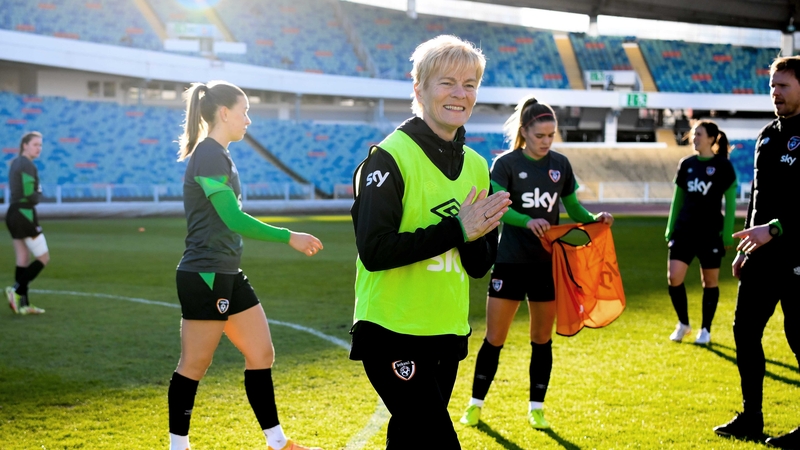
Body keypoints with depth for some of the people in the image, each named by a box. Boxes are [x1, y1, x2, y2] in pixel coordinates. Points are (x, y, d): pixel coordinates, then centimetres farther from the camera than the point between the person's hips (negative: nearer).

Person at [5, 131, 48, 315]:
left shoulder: (15, 163, 15)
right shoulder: (28, 165, -15)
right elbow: (30, 195, -21)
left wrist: (34, 194, 2)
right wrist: (39, 195, 0)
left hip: (13, 213, 9)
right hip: (25, 215, -9)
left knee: (23, 261, 10)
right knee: (44, 258, -2)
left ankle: (23, 304, 11)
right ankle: (17, 290, -8)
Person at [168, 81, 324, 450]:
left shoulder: (218, 155, 14)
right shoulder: (209, 155, -16)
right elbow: (234, 220, -21)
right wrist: (289, 238, -16)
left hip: (227, 275, 10)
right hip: (204, 276, -10)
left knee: (261, 354, 11)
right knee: (194, 365, 0)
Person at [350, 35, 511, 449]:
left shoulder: (477, 167, 10)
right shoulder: (391, 156, -11)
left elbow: (480, 265, 11)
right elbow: (374, 250, -20)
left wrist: (476, 235, -12)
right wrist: (456, 229, -19)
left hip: (448, 336, 7)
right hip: (393, 334, -7)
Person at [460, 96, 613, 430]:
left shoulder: (561, 164, 5)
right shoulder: (506, 163, -8)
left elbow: (573, 208, 12)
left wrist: (595, 219, -7)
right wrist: (527, 221, -36)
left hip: (548, 263, 3)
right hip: (511, 262, -3)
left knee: (542, 339, 9)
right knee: (494, 338, 1)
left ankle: (537, 408, 19)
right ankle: (476, 403, 15)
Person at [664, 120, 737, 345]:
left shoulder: (723, 166, -5)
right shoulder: (686, 164, 7)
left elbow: (730, 202, -3)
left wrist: (728, 233, -8)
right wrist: (670, 228, 11)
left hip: (711, 232, -4)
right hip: (684, 230, 4)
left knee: (710, 281, 5)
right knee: (674, 278, -6)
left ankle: (705, 330, 18)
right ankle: (683, 323, 13)